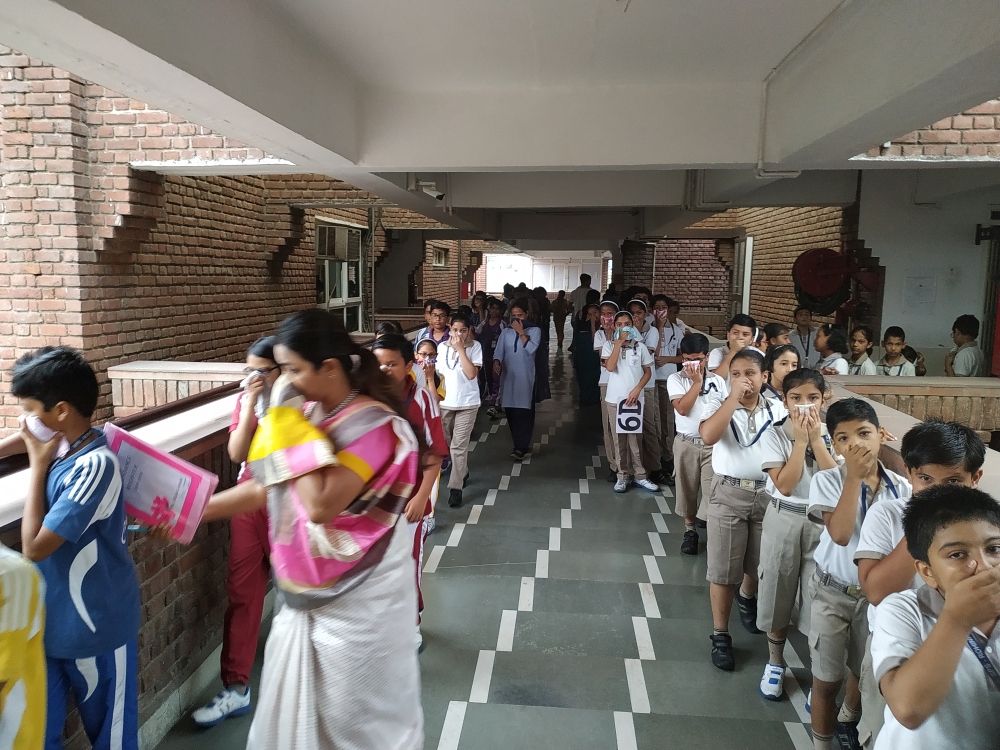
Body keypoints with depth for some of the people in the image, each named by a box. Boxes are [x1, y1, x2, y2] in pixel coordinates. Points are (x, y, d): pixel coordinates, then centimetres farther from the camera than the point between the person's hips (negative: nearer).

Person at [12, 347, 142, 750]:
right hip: (52, 619, 8)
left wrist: (38, 466, -17)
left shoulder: (95, 465, -27)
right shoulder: (66, 448, -2)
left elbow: (34, 547, -23)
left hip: (94, 625, -7)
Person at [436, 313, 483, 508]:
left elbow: (471, 374, -17)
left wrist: (461, 349, -19)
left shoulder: (475, 346, -7)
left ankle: (455, 488, -5)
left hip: (467, 403, -4)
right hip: (445, 403, 4)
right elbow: (437, 373, 9)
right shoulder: (442, 347, 2)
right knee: (448, 443, 17)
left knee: (458, 446, -8)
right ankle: (462, 472, 41)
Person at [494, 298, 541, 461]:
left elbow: (531, 349, -14)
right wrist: (496, 363, -17)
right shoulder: (506, 332, 10)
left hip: (525, 378, -4)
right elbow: (499, 351, 2)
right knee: (511, 412, 7)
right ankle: (521, 445, 17)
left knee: (524, 412, -8)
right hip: (508, 377, 4)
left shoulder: (534, 330, 1)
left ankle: (521, 448, -7)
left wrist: (521, 332, -12)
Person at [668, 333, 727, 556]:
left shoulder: (717, 381, 2)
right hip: (686, 443, 0)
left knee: (714, 490, -4)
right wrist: (696, 382, -17)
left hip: (713, 443, 0)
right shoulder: (675, 379, -4)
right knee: (687, 488, 11)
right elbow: (682, 408, -18)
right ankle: (690, 530, 27)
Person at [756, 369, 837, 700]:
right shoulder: (774, 435, -8)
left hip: (823, 522, 0)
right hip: (783, 521, 0)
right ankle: (775, 663, 32)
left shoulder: (831, 434, -3)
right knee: (778, 594, 12)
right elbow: (785, 485, -17)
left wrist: (816, 439, -18)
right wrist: (801, 440, -19)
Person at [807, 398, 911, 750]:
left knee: (866, 672, 23)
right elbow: (840, 534, -30)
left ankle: (847, 722, 51)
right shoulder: (827, 480, -16)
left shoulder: (901, 488, -7)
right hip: (833, 592, -3)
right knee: (827, 679, 8)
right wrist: (854, 476, -30)